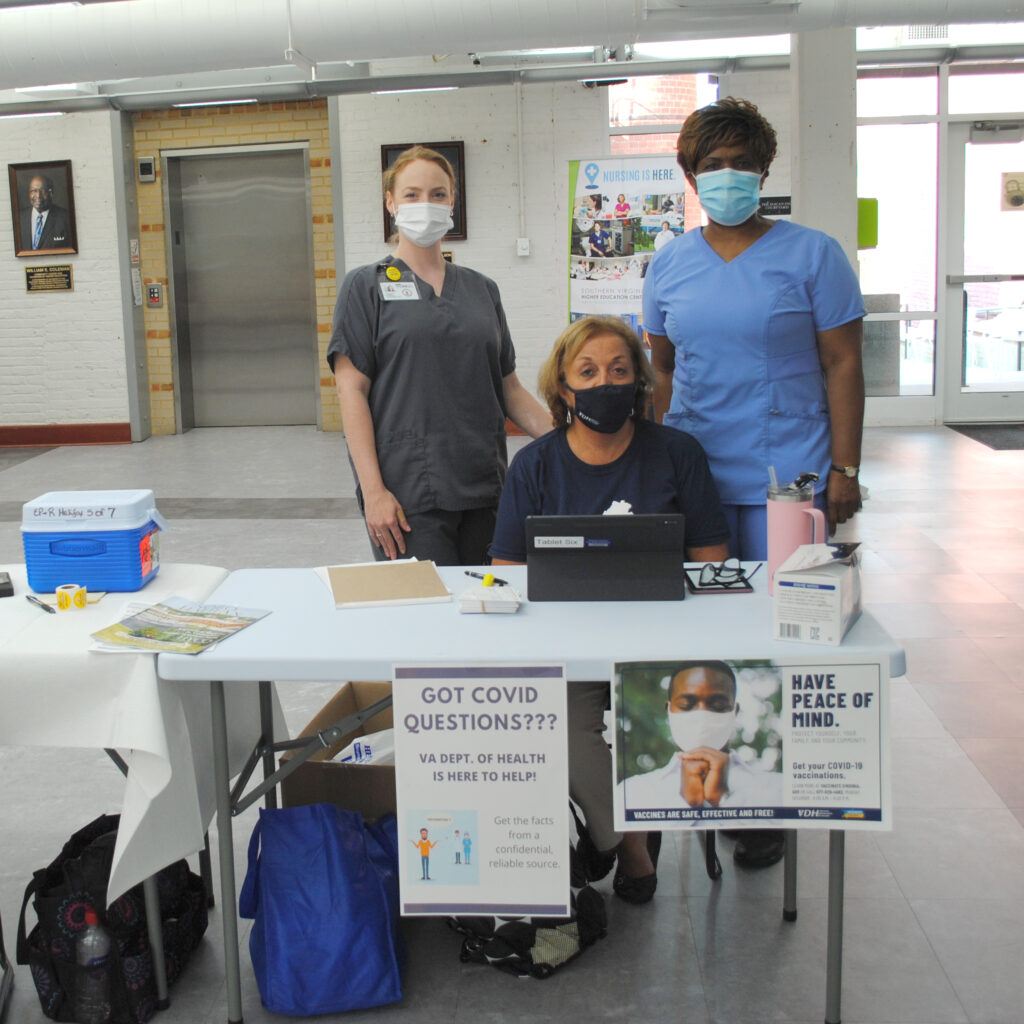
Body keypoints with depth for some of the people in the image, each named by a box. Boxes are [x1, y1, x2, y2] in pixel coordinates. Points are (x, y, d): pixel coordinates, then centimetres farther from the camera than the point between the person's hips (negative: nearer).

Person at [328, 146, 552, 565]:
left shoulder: (482, 289, 15)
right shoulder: (366, 286, 4)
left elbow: (510, 388, 15)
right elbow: (352, 392, -3)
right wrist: (373, 490, -12)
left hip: (483, 489, 4)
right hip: (407, 496, -4)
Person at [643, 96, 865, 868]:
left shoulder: (811, 255, 1)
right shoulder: (669, 266, 11)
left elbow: (843, 367, 0)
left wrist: (844, 469, -7)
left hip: (786, 480, -3)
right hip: (691, 477, 3)